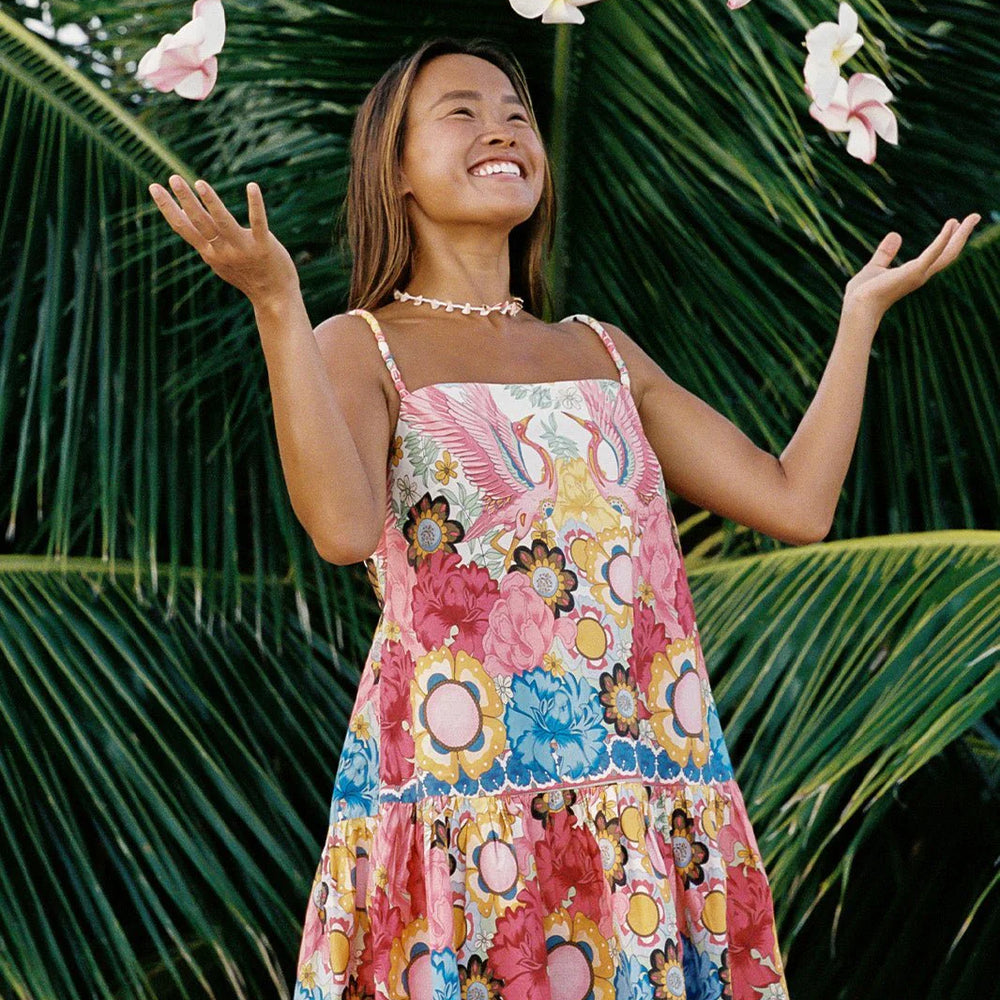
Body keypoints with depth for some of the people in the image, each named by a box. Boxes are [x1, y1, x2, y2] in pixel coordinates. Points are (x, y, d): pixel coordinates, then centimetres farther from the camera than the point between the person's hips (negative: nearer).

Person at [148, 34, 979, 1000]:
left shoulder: (603, 353, 17)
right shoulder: (360, 348, 2)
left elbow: (796, 503, 10)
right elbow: (343, 528, -19)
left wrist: (862, 310, 18)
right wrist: (277, 306, -22)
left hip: (647, 802, 5)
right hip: (460, 793, -4)